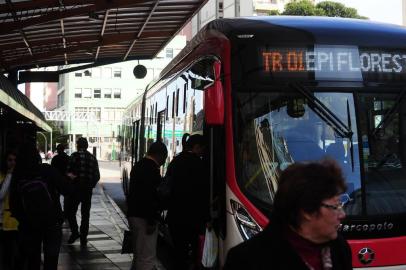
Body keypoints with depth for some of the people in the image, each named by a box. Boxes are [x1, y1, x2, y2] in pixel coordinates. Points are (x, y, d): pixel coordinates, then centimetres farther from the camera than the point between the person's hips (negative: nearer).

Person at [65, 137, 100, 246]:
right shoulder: (92, 158, 8)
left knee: (70, 211, 7)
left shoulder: (74, 156, -7)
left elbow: (68, 171, -14)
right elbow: (97, 176, 9)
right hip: (88, 190, 5)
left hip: (75, 188, -5)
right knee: (85, 214, 10)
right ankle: (83, 238, 12)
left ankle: (75, 232, -6)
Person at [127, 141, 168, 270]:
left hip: (134, 215, 10)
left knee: (139, 255, 19)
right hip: (144, 217, -10)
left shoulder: (138, 165, 16)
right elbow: (150, 196, -23)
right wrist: (151, 221, -22)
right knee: (147, 258, -6)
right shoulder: (151, 168, -16)